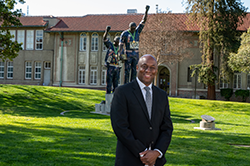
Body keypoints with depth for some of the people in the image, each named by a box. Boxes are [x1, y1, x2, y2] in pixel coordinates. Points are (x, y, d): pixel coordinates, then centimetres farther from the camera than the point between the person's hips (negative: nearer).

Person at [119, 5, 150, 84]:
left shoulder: (137, 31, 4)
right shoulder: (125, 33, -7)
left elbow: (144, 20, 0)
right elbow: (121, 44, -8)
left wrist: (146, 10, -11)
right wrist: (120, 53, -20)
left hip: (136, 54, 4)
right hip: (128, 54, -4)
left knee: (134, 71, 5)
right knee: (127, 70, -6)